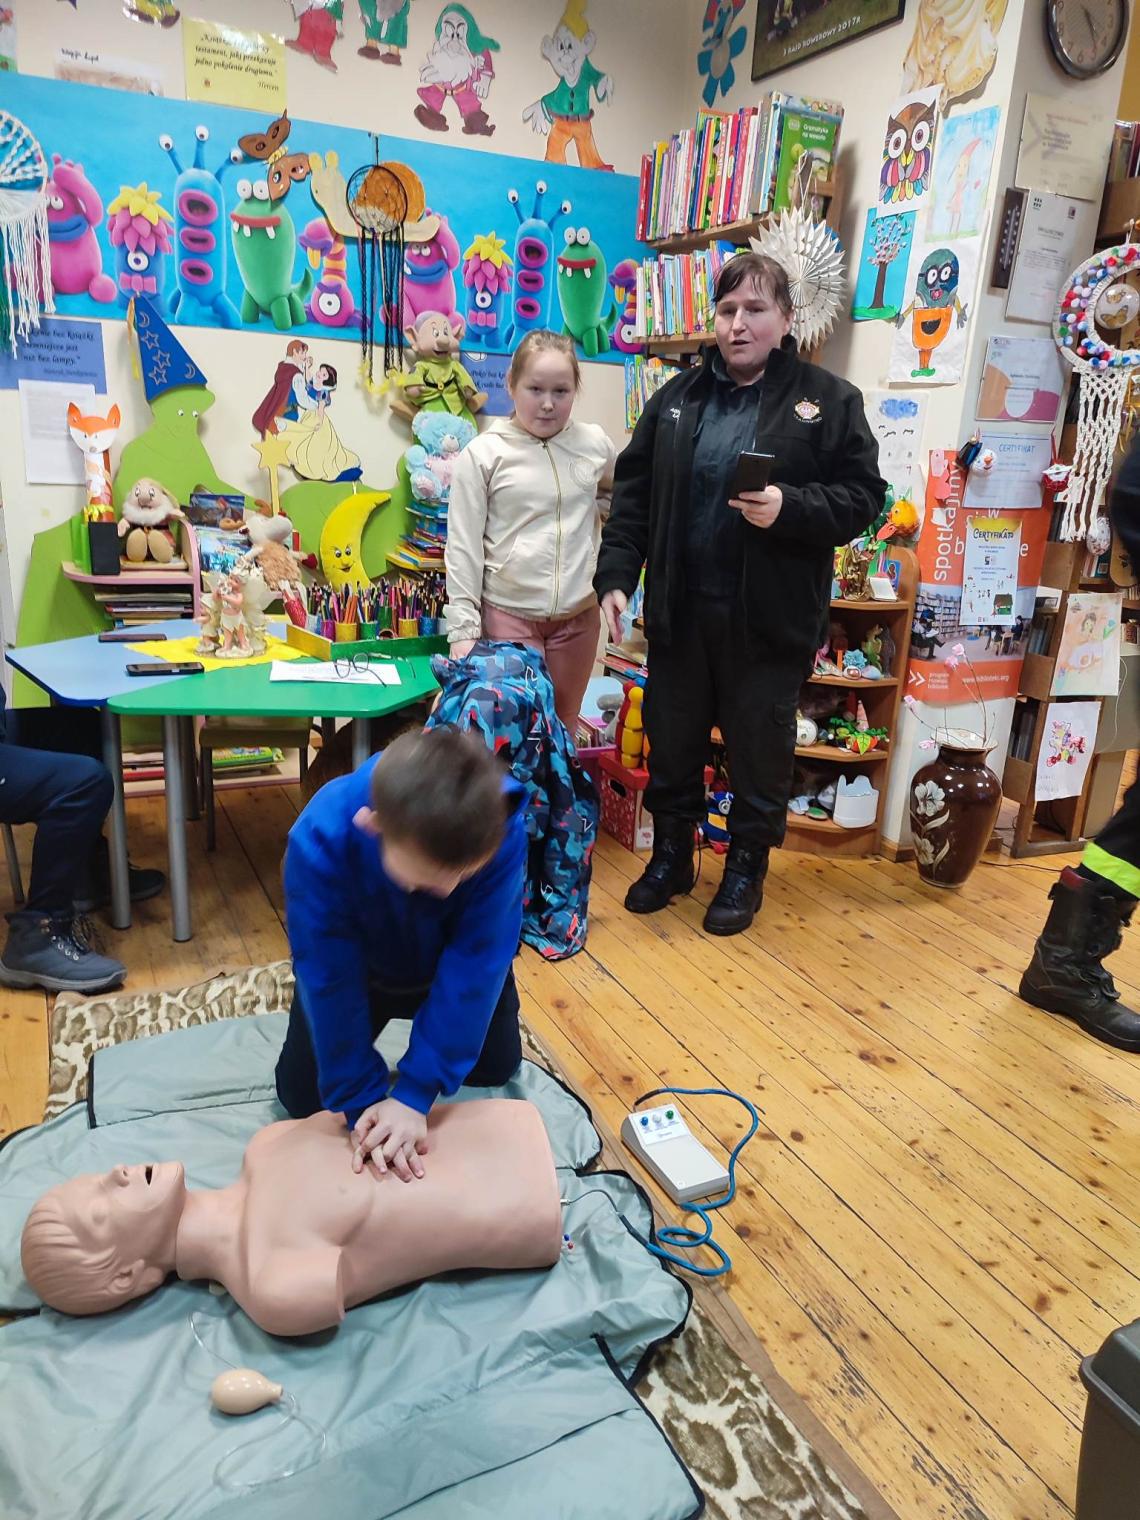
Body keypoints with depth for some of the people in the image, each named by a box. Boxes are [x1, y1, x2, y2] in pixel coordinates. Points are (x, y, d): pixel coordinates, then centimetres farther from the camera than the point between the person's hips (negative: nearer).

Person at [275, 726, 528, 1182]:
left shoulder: (501, 831, -41)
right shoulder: (320, 841, -42)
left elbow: (476, 963, -35)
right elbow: (329, 979, -32)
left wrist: (416, 1092, -35)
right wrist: (360, 1098, -30)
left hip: (453, 966, 1)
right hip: (358, 969, 0)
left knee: (497, 1067, 18)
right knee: (301, 1095, 8)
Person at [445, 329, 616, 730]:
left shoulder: (595, 443, 2)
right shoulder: (483, 453, -7)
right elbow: (463, 548, -6)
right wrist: (463, 628, -11)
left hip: (578, 615, 3)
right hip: (507, 616, -3)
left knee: (563, 730, 15)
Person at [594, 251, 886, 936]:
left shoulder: (830, 400, -1)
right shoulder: (678, 397, 8)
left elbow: (863, 497, -4)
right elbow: (634, 494, 7)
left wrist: (789, 507, -21)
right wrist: (616, 576, -2)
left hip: (770, 617, -3)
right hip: (680, 609, 3)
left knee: (760, 749, 10)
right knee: (672, 740, 15)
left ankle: (747, 868, 30)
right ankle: (671, 854, 35)